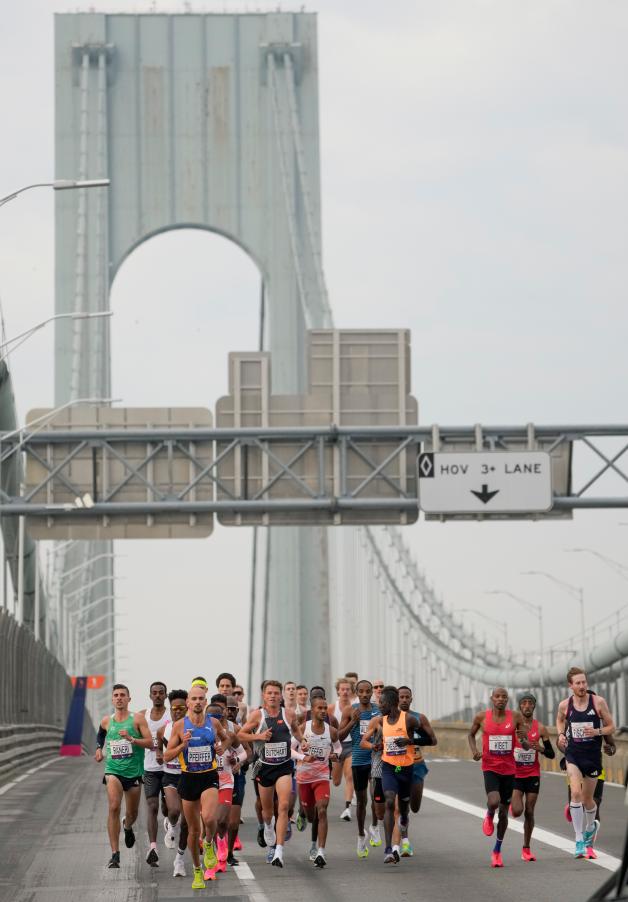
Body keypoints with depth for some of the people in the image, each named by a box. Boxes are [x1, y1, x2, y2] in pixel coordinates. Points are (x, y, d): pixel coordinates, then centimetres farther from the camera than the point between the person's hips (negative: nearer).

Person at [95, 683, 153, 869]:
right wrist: (99, 748, 13)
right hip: (113, 770, 0)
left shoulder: (137, 718, -3)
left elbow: (149, 742, -9)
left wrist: (131, 739, -22)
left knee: (132, 813, 14)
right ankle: (115, 854, -22)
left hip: (133, 770, 0)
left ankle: (127, 827, 54)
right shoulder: (106, 721, 5)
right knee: (114, 807, -21)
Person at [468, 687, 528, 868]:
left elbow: (527, 746, 1)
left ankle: (497, 851, 26)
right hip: (490, 767, -2)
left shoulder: (516, 717, -3)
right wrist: (474, 750, -4)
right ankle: (489, 816, 11)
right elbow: (471, 734, 15)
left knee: (504, 811, 9)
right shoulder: (482, 717, -3)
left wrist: (523, 740, -23)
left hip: (509, 769, 2)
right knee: (494, 801, -27)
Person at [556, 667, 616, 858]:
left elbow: (611, 727, 0)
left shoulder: (598, 702, -8)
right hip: (573, 754, 0)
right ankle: (579, 841, -14)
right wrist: (561, 734, 2)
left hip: (593, 755, 0)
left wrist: (597, 731, -19)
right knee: (576, 793, -19)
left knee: (587, 799, 11)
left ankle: (590, 826, 45)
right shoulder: (564, 705, -3)